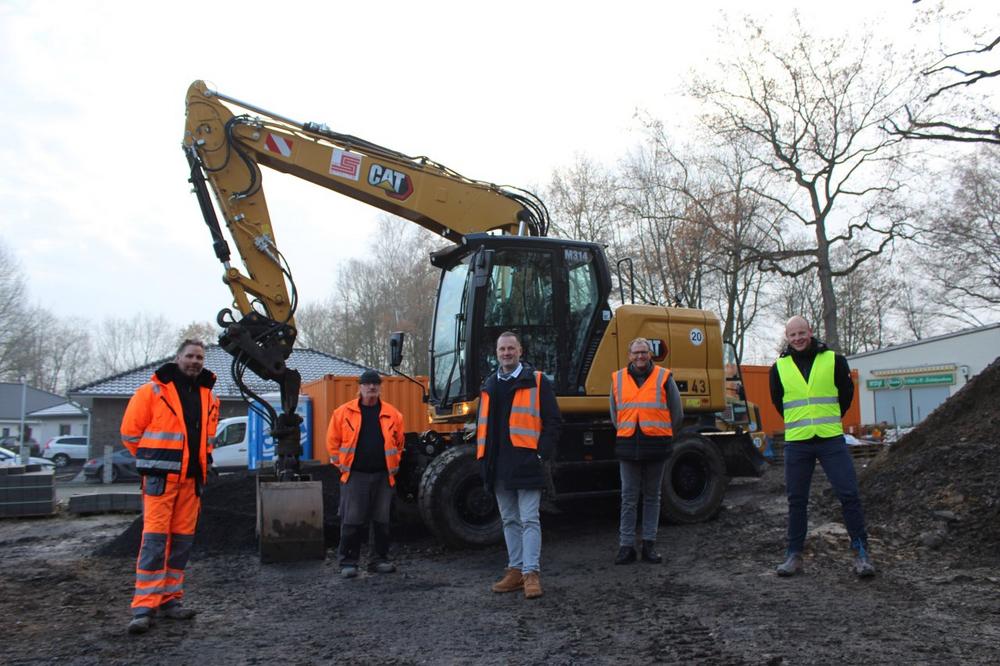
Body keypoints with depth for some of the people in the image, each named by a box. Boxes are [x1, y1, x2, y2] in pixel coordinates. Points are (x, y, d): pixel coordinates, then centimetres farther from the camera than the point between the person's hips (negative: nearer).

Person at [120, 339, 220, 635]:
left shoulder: (207, 395, 12)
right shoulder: (153, 390, -4)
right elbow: (130, 430, 0)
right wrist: (152, 460, 5)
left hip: (192, 478, 6)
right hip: (161, 477, -5)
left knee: (182, 540, 8)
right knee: (155, 539, -8)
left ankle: (169, 599, 18)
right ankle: (144, 607, -4)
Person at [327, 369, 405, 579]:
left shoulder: (392, 414, 5)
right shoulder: (343, 412, 0)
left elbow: (399, 443, 14)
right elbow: (333, 441, 5)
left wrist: (394, 465, 10)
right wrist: (341, 464, 1)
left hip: (383, 476, 2)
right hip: (354, 476, -2)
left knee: (381, 521, 9)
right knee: (352, 521, 0)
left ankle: (380, 559, 21)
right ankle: (348, 562, 10)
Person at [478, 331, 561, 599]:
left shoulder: (537, 381, -2)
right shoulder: (489, 386, 14)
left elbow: (553, 421, -4)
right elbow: (483, 425, 19)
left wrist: (542, 454, -11)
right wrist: (483, 458, 10)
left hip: (526, 464, -6)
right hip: (498, 467, 6)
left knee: (529, 520, -4)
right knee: (510, 520, 13)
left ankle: (531, 573, -1)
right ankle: (516, 570, 22)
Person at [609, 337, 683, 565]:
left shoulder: (664, 377, 1)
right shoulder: (618, 378, 7)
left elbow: (677, 414, 6)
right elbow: (614, 413, 18)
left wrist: (661, 434, 8)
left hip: (656, 446, -1)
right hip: (628, 447, 1)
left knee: (652, 497, 9)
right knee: (628, 499, 2)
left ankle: (649, 544, 16)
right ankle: (626, 546, 7)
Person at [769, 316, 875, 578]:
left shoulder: (833, 360, 2)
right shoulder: (779, 367, 4)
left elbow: (846, 394, 13)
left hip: (832, 440, -1)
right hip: (796, 443, 1)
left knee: (849, 494, -3)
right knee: (796, 500, 7)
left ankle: (861, 552, 10)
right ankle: (794, 554, 16)